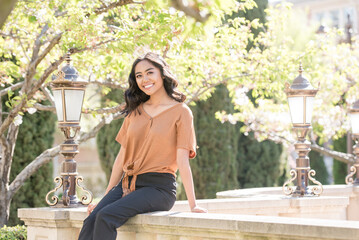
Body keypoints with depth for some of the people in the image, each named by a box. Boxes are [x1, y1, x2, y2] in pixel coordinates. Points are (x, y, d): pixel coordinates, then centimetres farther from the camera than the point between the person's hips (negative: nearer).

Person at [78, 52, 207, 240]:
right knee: (91, 221, -23)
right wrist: (106, 196, 14)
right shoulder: (135, 111, 17)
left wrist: (193, 205, -11)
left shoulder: (180, 112, 0)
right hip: (126, 184, 5)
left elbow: (182, 161, -5)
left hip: (159, 187, -5)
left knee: (105, 217, -29)